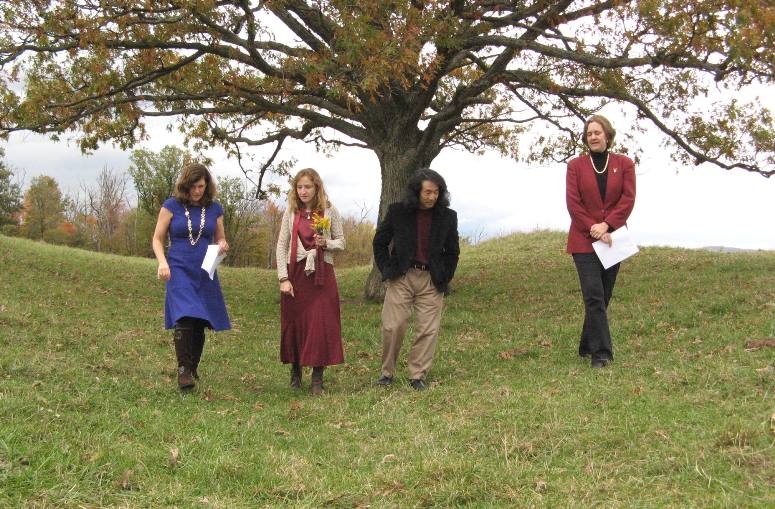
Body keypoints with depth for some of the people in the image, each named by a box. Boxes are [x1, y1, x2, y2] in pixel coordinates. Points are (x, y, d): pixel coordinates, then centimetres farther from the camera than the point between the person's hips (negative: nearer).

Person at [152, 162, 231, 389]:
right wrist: (162, 262, -14)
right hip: (179, 270, -3)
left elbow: (220, 239, 18)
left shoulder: (214, 209, 8)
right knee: (185, 319, -18)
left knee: (200, 322, 7)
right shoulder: (172, 206, 0)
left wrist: (222, 246, -6)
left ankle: (193, 368, 23)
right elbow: (157, 239, 3)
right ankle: (183, 370, -12)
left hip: (205, 272, 3)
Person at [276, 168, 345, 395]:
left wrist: (326, 243, -15)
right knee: (294, 323, 6)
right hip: (295, 274, 2)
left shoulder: (330, 211, 3)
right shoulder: (291, 213, 5)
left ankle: (317, 378, 0)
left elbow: (341, 242, 8)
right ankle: (295, 371, 23)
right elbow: (281, 246, 3)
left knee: (321, 324, -6)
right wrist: (283, 278, -6)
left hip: (322, 274, -1)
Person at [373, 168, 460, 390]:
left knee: (428, 330, -1)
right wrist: (386, 270, 2)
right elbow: (380, 242, 11)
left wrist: (445, 278, 6)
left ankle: (418, 376, 10)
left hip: (432, 280, 1)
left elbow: (452, 251, 16)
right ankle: (387, 372, 13)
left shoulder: (447, 216, 5)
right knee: (393, 326, -4)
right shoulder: (397, 212, 1)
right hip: (401, 277, -1)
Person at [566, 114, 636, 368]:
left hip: (612, 238, 2)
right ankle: (601, 352, -11)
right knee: (594, 297, -11)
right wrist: (593, 229, -13)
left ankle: (588, 346, 22)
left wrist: (606, 225, -14)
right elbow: (573, 203, -3)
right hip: (584, 240, -2)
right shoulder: (576, 165, 5)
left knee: (603, 297, 8)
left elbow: (628, 198, -3)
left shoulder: (624, 164, 7)